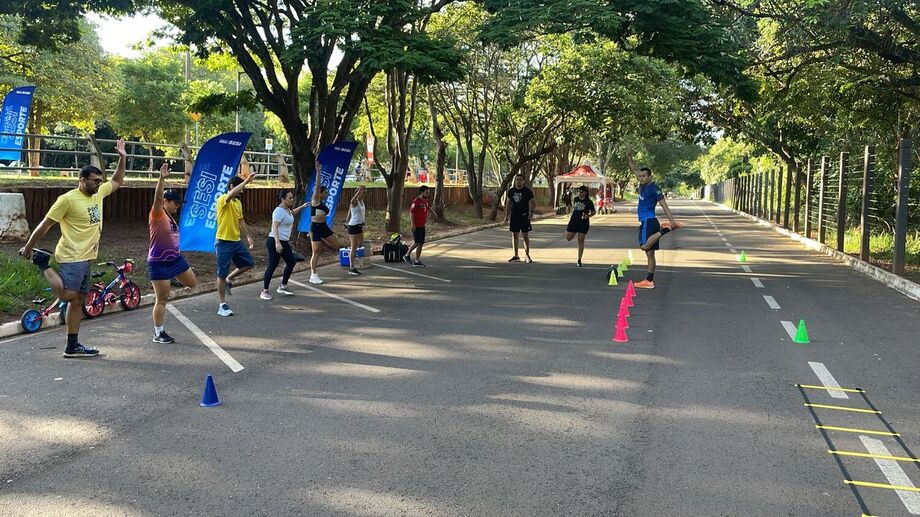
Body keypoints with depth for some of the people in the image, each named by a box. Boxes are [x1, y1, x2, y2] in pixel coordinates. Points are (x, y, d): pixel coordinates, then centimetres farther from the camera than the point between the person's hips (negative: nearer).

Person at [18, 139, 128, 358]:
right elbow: (46, 224, -9)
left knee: (78, 300, 9)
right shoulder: (68, 199, -14)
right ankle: (43, 263, 7)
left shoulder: (99, 193, 8)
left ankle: (73, 346, 14)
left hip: (86, 257, 8)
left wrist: (122, 158, 13)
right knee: (67, 295, -15)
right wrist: (28, 247, -5)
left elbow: (117, 182, 26)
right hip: (72, 256, -8)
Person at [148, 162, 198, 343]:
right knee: (162, 300, -2)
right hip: (159, 263, -8)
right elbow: (157, 197, -33)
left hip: (175, 258, 8)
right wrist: (162, 178, -45)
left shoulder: (171, 217, 8)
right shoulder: (157, 214, -15)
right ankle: (158, 334, 8)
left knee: (192, 283, 16)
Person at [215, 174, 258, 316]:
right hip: (224, 243, -8)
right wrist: (247, 180, -36)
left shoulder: (238, 202, 11)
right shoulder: (223, 200, -14)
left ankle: (229, 280, 28)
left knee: (249, 263, 10)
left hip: (236, 241, 8)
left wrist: (249, 236, 19)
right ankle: (222, 305, 7)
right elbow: (232, 193, -37)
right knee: (222, 274, 0)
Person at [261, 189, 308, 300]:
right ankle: (265, 291, 1)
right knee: (272, 266, -7)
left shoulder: (287, 209, 11)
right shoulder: (279, 211, -17)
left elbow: (292, 213, 39)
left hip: (284, 242, 10)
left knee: (291, 262, 12)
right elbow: (274, 227, -25)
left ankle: (283, 286, 23)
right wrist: (277, 243, -33)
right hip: (275, 241, -10)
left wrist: (302, 207, 36)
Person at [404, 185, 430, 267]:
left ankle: (417, 261, 10)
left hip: (422, 226, 8)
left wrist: (426, 219, 13)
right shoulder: (416, 201, -14)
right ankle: (407, 255, 7)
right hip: (416, 226, -8)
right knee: (417, 242, -11)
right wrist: (413, 224, -19)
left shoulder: (426, 201, 10)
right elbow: (411, 213, -15)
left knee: (421, 243, 6)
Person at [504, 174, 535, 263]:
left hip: (524, 216, -4)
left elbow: (533, 203, 0)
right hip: (514, 216, 4)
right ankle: (516, 256, 13)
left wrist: (532, 212, -16)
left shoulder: (528, 191, -4)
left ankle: (527, 255, 5)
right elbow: (508, 203, 15)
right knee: (514, 235, 6)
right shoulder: (511, 191, 7)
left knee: (526, 236, -2)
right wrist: (506, 215, 10)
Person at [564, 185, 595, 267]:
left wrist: (588, 215, -17)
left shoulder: (589, 202, -7)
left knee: (581, 241, -2)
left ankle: (579, 260, 6)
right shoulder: (575, 199, 4)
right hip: (574, 221, 4)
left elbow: (593, 212, 1)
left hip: (583, 223, -4)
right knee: (568, 238, 1)